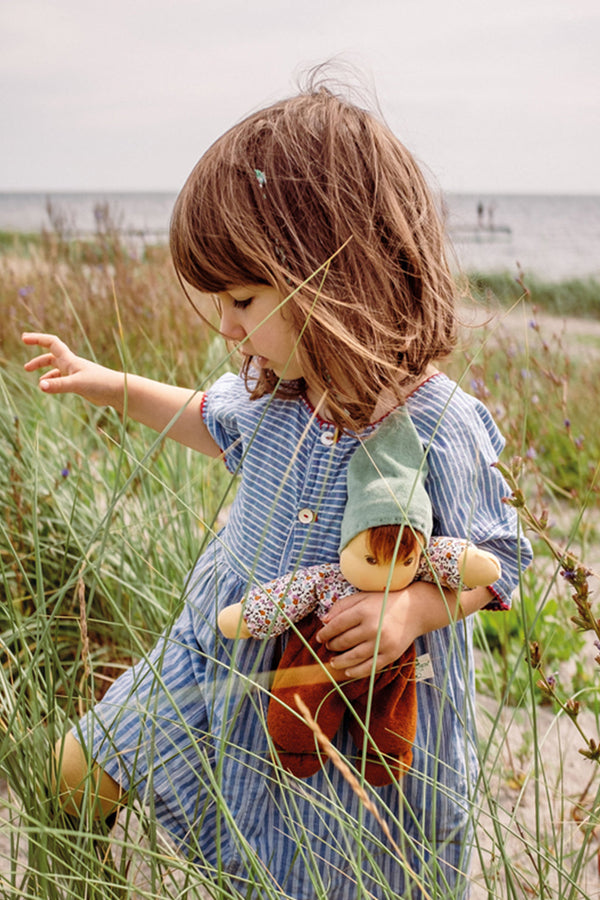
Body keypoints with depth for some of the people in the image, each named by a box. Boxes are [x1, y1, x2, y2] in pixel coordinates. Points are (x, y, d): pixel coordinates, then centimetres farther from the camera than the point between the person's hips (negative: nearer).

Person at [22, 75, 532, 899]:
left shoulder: (437, 425, -27)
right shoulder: (277, 383, -8)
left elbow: (495, 557, -17)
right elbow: (218, 421, 16)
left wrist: (409, 609, -34)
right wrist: (112, 386, 13)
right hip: (226, 648, 6)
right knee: (81, 766, 15)